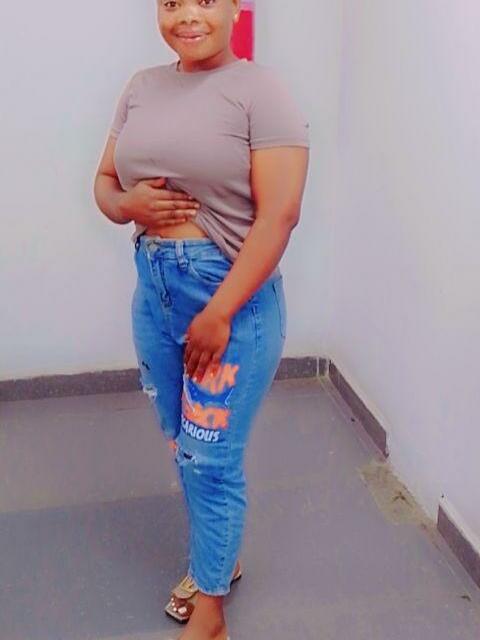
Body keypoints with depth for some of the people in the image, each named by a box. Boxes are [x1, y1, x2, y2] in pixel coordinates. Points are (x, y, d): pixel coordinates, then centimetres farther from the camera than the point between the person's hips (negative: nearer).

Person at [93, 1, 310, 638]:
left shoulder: (259, 87, -11)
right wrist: (127, 204, -10)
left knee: (212, 459, 3)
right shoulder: (142, 86, 8)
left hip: (234, 291, -6)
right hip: (154, 286, 6)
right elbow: (104, 181, 15)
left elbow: (279, 213, -17)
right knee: (184, 445, 18)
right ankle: (218, 555, 43)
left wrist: (218, 313, -20)